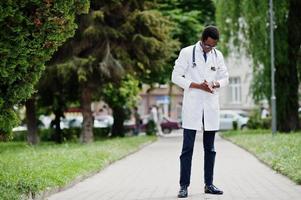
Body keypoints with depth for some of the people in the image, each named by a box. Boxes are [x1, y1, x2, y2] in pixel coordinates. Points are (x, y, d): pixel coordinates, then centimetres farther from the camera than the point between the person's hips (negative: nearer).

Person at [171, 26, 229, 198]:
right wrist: (197, 85, -15)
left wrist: (215, 84, -8)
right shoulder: (187, 53, -3)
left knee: (210, 148, 8)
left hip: (211, 106, 4)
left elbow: (225, 78, 15)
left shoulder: (218, 55, 9)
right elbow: (176, 76, -5)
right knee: (187, 148, -5)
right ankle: (184, 186, -2)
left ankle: (209, 184, 15)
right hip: (192, 106, -4)